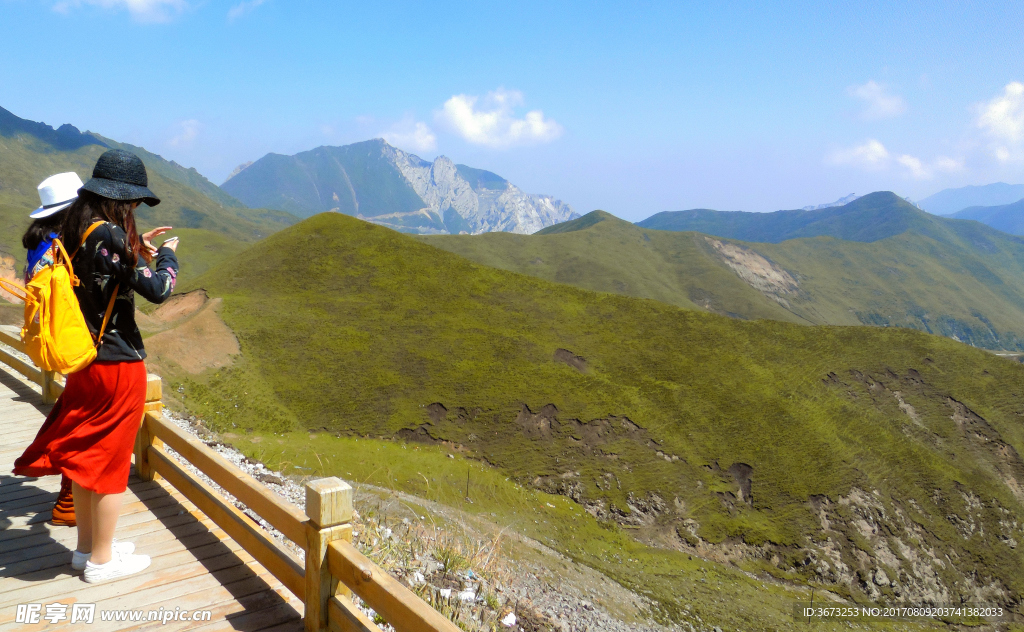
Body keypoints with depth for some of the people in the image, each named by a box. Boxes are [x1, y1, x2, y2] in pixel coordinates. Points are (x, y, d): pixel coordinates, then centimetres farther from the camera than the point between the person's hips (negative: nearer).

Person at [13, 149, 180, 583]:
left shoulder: (72, 232, 5)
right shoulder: (111, 236, -21)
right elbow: (157, 290, -20)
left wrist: (136, 248, 13)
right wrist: (167, 256, -2)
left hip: (84, 360, 8)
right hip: (119, 364, -8)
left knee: (85, 454, 18)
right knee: (111, 461, 4)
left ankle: (87, 547, 33)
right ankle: (102, 562, 18)